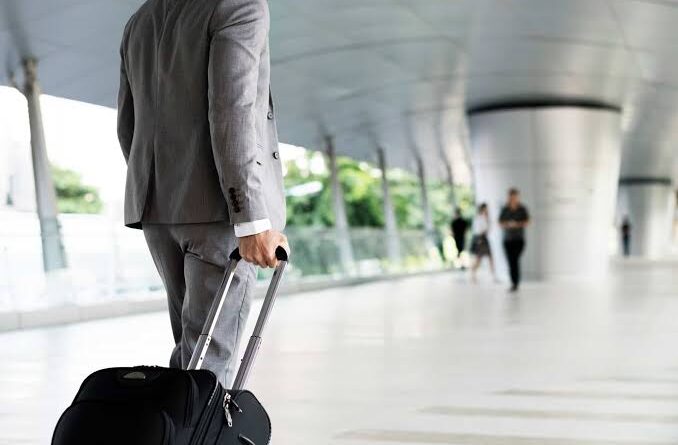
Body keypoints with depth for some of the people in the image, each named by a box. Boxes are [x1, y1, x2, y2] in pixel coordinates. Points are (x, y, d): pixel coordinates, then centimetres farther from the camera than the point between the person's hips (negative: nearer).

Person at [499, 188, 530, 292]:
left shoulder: (522, 209, -2)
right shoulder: (505, 210, 4)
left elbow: (527, 222, -4)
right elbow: (500, 223, 3)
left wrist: (517, 224, -20)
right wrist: (508, 224, -17)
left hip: (519, 239, -3)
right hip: (507, 239, 3)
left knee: (515, 260, -16)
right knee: (511, 262, 1)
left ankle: (515, 284, -15)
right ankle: (514, 283, 11)